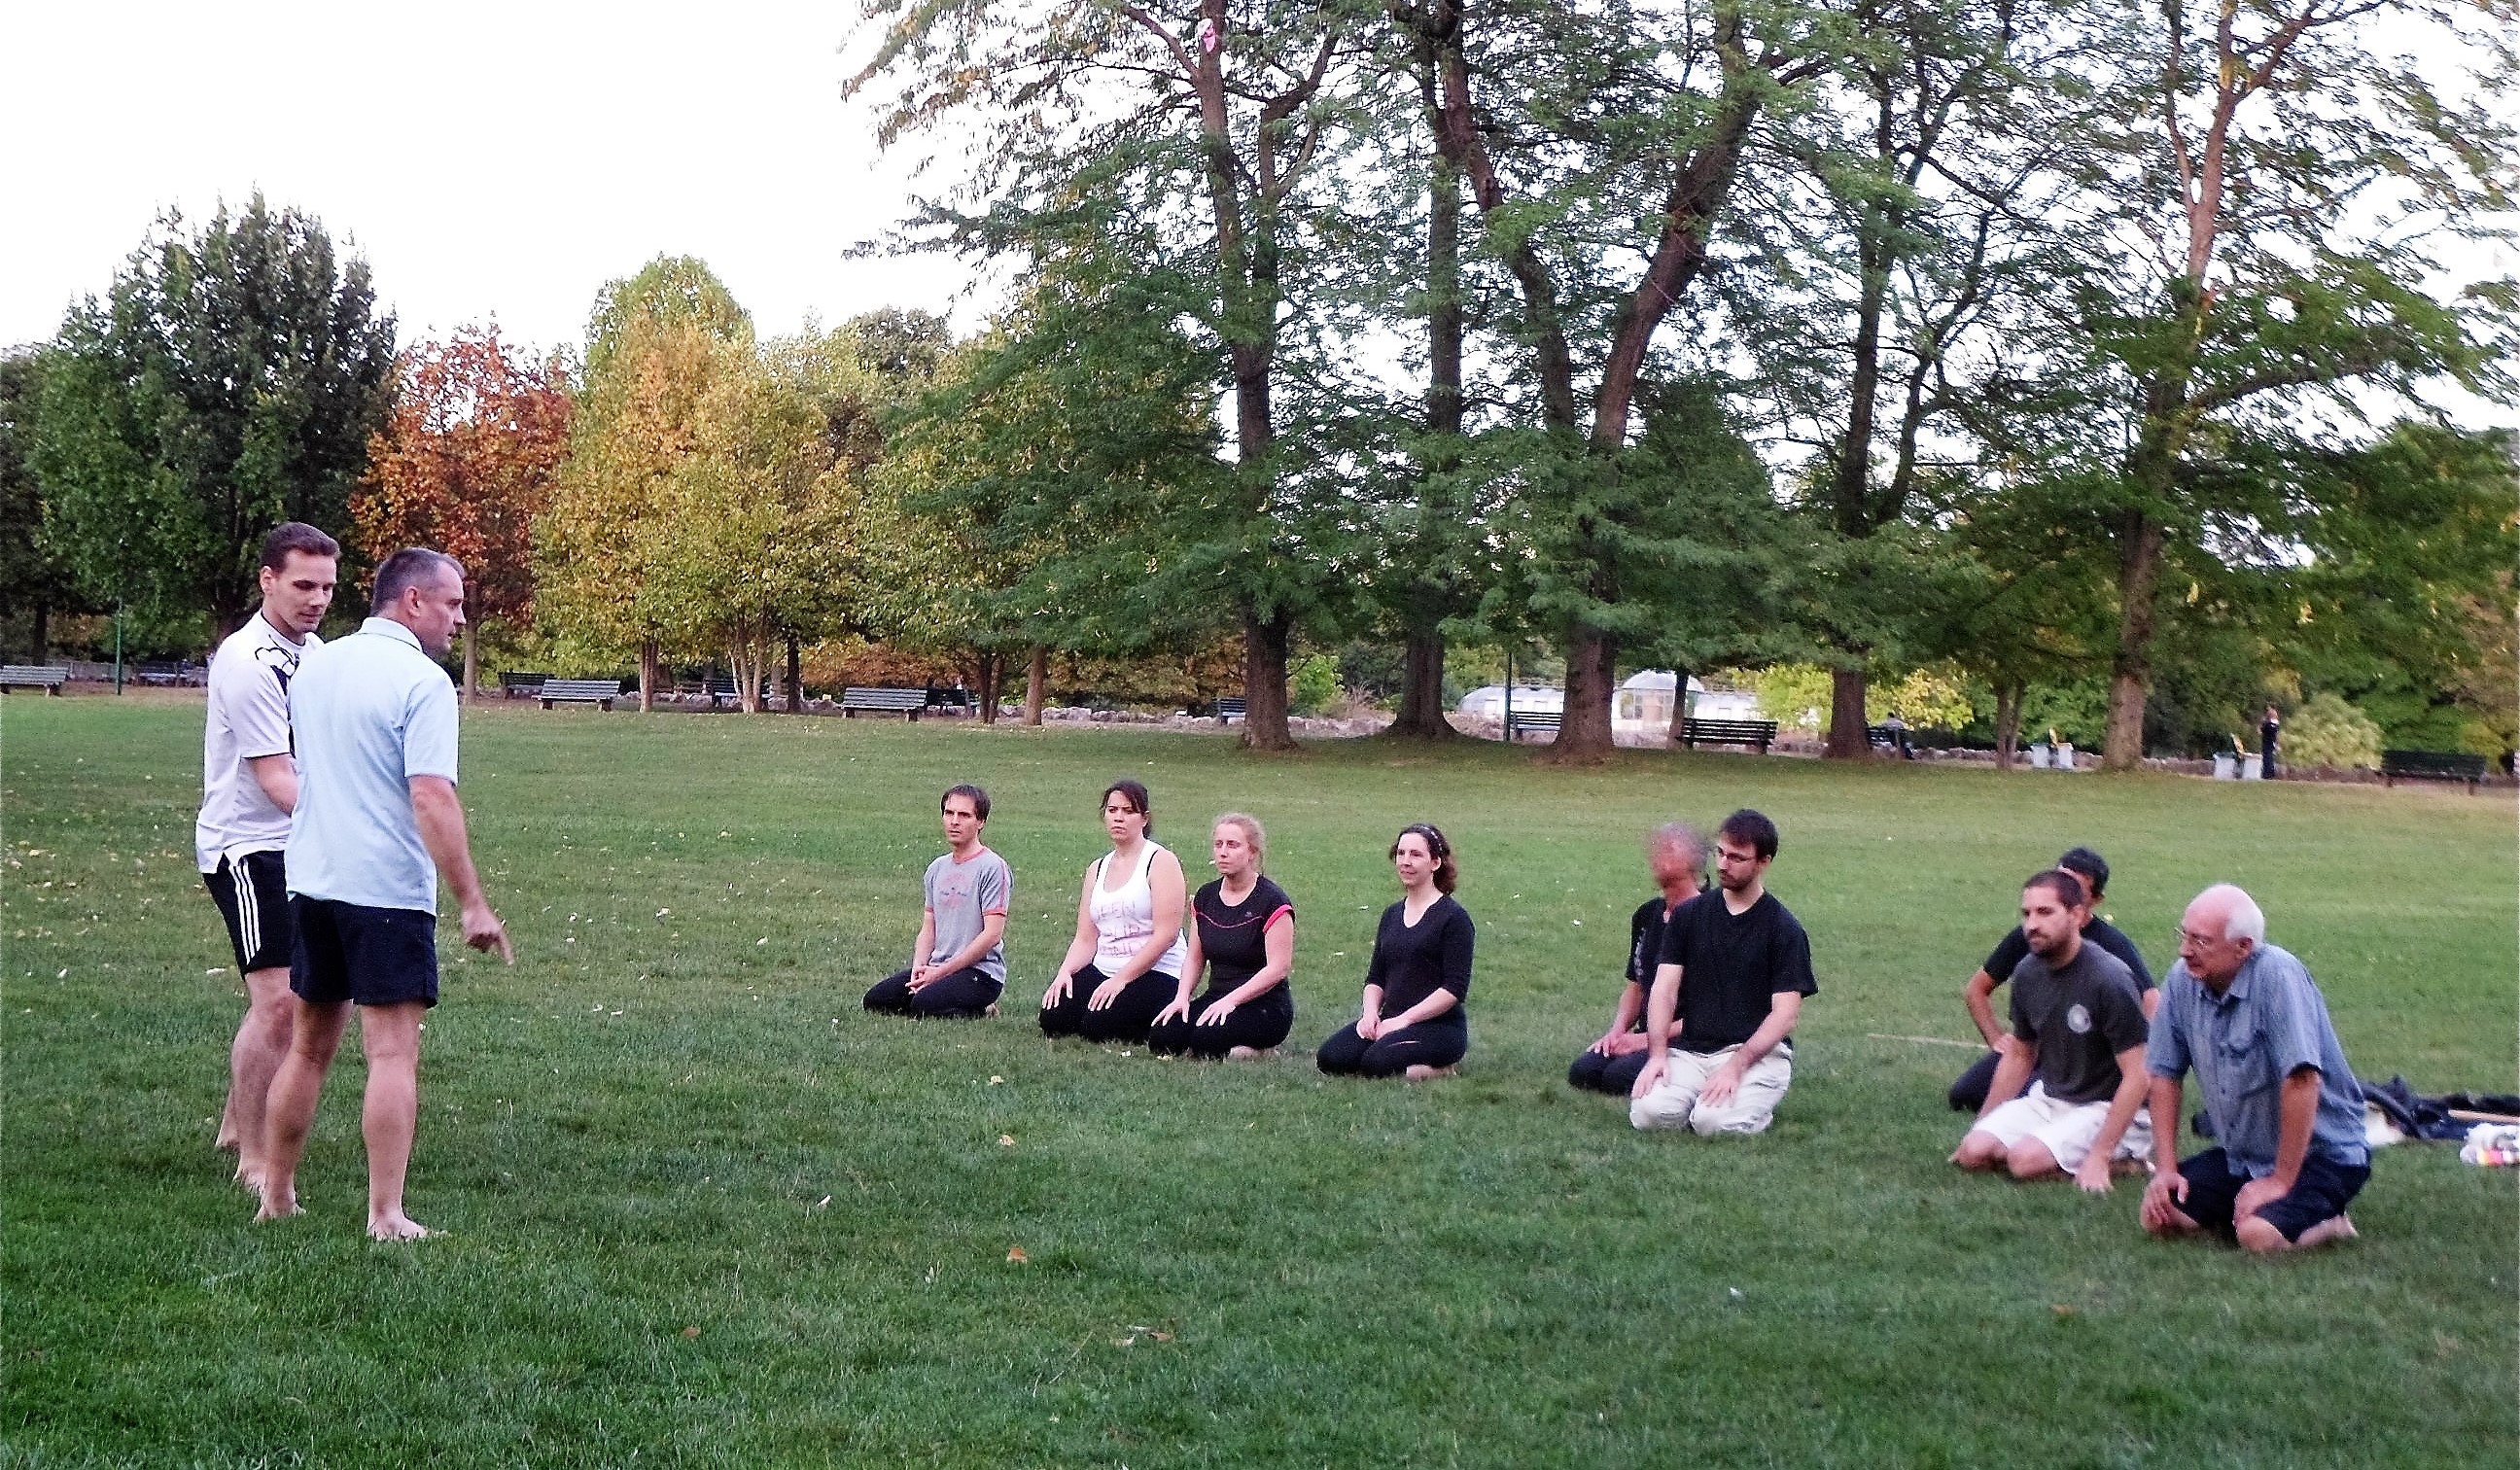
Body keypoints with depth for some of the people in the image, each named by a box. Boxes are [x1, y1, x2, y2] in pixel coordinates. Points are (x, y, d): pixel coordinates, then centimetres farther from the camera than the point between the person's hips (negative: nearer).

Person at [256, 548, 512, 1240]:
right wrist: (473, 903, -20)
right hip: (388, 890, -7)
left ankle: (277, 1196, 24)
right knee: (393, 1054, -4)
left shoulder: (314, 666, 11)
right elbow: (431, 799, -21)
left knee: (308, 1047, 17)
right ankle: (386, 1216, -5)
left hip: (312, 879, 7)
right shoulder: (422, 681, -13)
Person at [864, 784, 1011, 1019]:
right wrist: (919, 966, -4)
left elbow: (992, 934, -15)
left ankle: (979, 1011, -2)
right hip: (937, 967, 8)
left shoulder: (993, 867, -9)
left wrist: (941, 972, -14)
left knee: (924, 1005, -31)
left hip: (981, 971, -8)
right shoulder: (937, 868, 16)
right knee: (875, 1000, -7)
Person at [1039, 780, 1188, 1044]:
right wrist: (1064, 972, -8)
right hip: (1102, 970, 6)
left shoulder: (1161, 861, -5)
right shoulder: (1098, 869, 17)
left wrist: (1122, 979, -18)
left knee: (1099, 1026, -27)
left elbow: (1166, 934, -14)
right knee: (1053, 1018, -16)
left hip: (1154, 973, -6)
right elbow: (1086, 939, 12)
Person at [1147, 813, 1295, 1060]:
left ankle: (1258, 1048, -3)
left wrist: (1230, 1001, -20)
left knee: (1206, 1037, -32)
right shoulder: (1205, 898, 10)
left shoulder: (1271, 901, -10)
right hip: (1217, 999, 6)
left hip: (1266, 1005, -6)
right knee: (1161, 1037, -19)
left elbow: (1278, 968, -14)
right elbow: (1195, 957, 13)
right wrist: (1182, 997, -5)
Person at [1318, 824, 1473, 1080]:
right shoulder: (1392, 915, 16)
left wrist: (1404, 1020, -17)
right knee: (1330, 1058, -17)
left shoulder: (1454, 917, -7)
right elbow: (1375, 977, 18)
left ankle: (1439, 1068, -5)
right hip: (1389, 1021, 7)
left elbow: (1455, 988, -13)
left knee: (1377, 1062, -33)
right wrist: (1371, 1011, -4)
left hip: (1440, 1025, -7)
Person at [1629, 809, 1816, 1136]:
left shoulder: (1785, 930, 0)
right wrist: (1657, 1054, -11)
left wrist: (1735, 1066, -19)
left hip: (1757, 1053, -3)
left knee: (1713, 1121, -29)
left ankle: (1759, 1107, 4)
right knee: (1648, 1113, -25)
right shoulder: (1688, 916, 11)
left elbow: (1785, 1014, -7)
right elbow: (1664, 989, 5)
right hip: (1690, 1050, 3)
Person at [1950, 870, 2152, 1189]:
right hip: (2047, 1099, 7)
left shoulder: (2109, 980, -21)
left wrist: (2099, 1157, -24)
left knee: (2025, 1160, -28)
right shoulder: (2027, 973, 1)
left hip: (2105, 1110, -7)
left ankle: (2115, 1157, -4)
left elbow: (2137, 1076, -20)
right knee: (1973, 1151, -15)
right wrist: (1982, 1126, 13)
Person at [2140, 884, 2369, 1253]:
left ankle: (2326, 1222, 2)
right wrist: (2166, 1168, -2)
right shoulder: (2183, 980, -4)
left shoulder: (2276, 974, -24)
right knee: (2158, 1215, -9)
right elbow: (2164, 1075, 5)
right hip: (2241, 1154, 6)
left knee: (2258, 1235, -28)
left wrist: (2280, 1181, -24)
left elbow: (2302, 1080, -28)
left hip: (2320, 1153, -6)